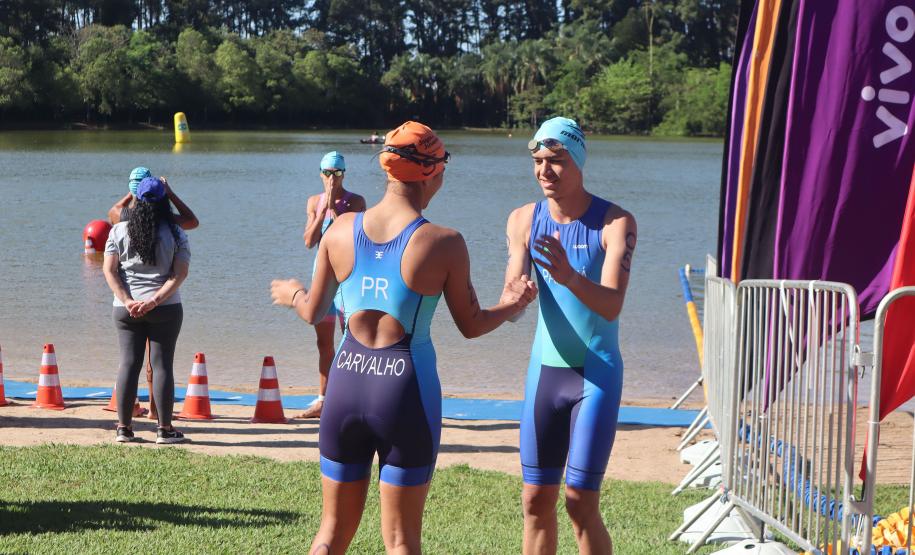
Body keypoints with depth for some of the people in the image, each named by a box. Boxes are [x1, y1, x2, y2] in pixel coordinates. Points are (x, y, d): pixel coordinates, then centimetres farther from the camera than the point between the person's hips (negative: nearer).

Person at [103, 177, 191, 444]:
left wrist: (127, 301, -8)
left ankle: (124, 427, 7)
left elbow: (109, 270, -3)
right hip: (166, 310, -2)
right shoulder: (175, 234, -1)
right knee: (162, 365, 1)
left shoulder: (119, 231, 2)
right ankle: (165, 429, 2)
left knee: (129, 363, 7)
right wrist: (155, 300, -14)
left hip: (125, 309, 2)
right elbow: (180, 273, -9)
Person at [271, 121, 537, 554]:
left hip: (346, 384, 4)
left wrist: (292, 294, 33)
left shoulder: (340, 230, 0)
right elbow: (471, 325, 0)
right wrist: (511, 306, 20)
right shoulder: (444, 244, -10)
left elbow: (314, 312, 9)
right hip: (406, 390, -3)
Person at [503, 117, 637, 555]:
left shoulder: (615, 222, -11)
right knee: (536, 501, 7)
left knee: (580, 503, -9)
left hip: (597, 374, -4)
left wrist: (571, 278, -43)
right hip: (544, 370, 4)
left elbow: (612, 306, -23)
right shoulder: (524, 220, 1)